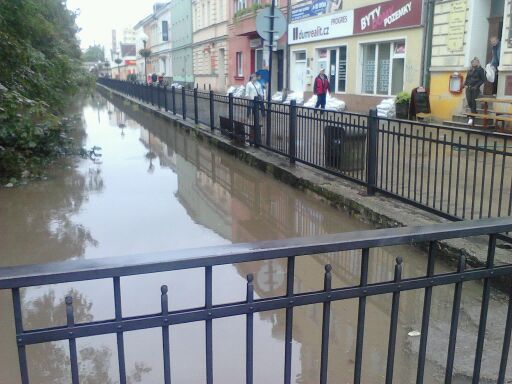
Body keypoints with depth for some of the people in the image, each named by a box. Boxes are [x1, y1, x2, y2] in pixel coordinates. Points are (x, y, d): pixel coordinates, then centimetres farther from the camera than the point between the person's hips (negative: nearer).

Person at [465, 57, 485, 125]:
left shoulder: (480, 70, -2)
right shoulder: (470, 70, 13)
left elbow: (483, 80, -4)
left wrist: (477, 86, -12)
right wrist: (465, 84, 4)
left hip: (475, 89, -5)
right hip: (468, 88, 5)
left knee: (473, 102, -7)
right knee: (469, 102, -1)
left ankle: (471, 117, -5)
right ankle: (474, 112, 21)